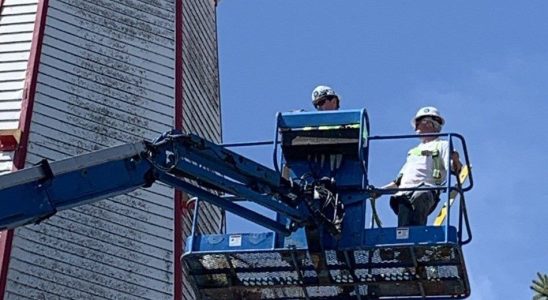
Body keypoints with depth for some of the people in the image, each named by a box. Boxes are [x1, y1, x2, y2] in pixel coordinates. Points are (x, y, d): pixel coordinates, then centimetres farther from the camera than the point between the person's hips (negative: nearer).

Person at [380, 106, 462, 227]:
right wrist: (380, 190, 24)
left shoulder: (442, 145, 19)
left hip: (426, 189, -5)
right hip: (404, 192, 5)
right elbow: (399, 181, 36)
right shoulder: (413, 151, 38)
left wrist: (455, 160, -20)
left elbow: (454, 169, 2)